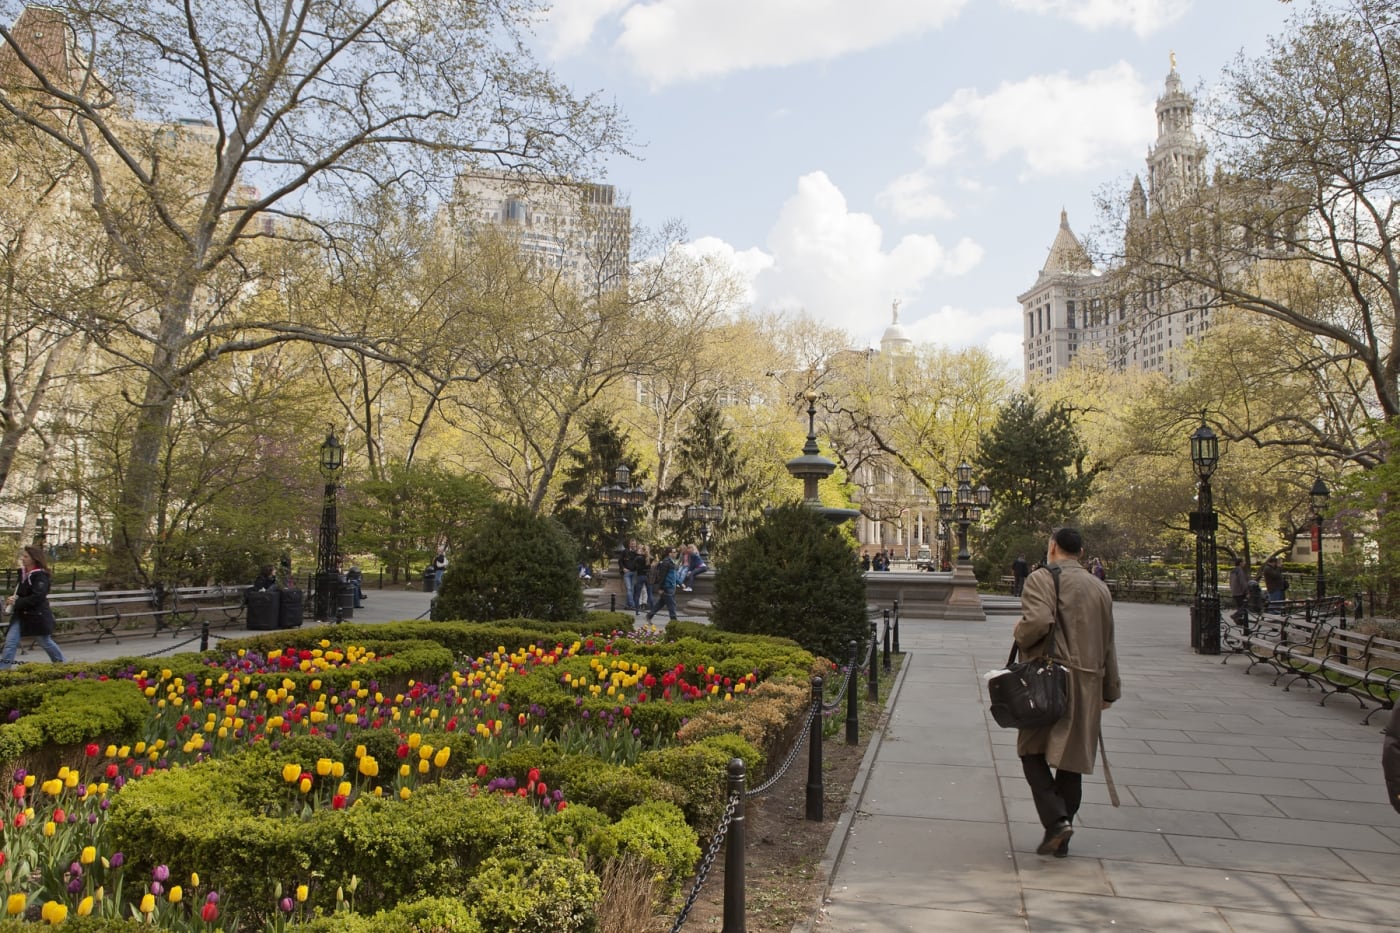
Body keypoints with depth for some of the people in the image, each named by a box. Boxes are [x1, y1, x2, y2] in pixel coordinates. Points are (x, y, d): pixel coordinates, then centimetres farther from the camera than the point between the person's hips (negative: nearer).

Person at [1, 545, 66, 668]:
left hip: (38, 615, -7)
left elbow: (37, 597, -24)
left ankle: (60, 662, 26)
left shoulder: (40, 576, -16)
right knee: (11, 639, -5)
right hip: (21, 613, 7)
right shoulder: (22, 572, 7)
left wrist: (17, 602, -24)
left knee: (45, 641, 8)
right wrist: (13, 599, 3)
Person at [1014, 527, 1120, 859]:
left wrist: (1020, 634, -2)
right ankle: (1061, 839, 17)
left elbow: (1037, 622, -24)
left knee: (1033, 753, 5)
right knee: (1071, 759, 11)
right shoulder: (1099, 587, 14)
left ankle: (1056, 820, -12)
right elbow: (1108, 644, 17)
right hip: (1088, 685, 6)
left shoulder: (1041, 578, -6)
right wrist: (1110, 690, 23)